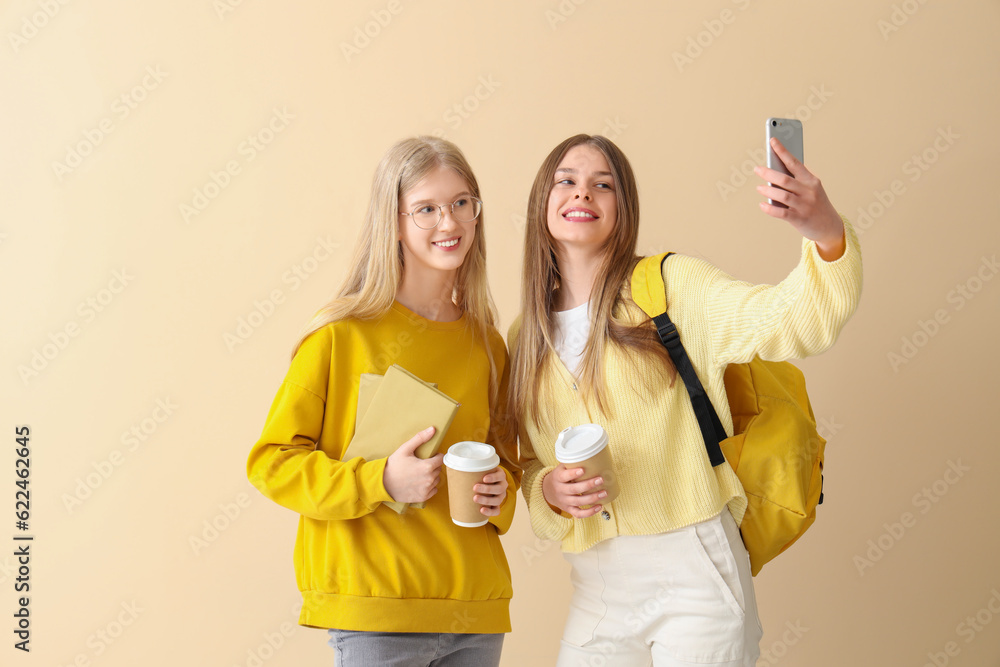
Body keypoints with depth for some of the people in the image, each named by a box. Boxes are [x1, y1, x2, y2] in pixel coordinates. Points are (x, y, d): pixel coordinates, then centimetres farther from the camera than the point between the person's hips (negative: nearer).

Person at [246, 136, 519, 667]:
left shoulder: (487, 343, 10)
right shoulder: (342, 334, -5)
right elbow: (272, 461, -5)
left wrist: (501, 492, 1)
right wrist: (378, 482, -17)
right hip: (374, 608, -4)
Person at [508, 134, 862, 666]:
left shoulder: (668, 286, -4)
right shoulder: (525, 339, 9)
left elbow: (792, 322, -20)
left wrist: (827, 234, -39)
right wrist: (548, 489, -5)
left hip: (693, 574, -4)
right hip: (597, 591, 4)